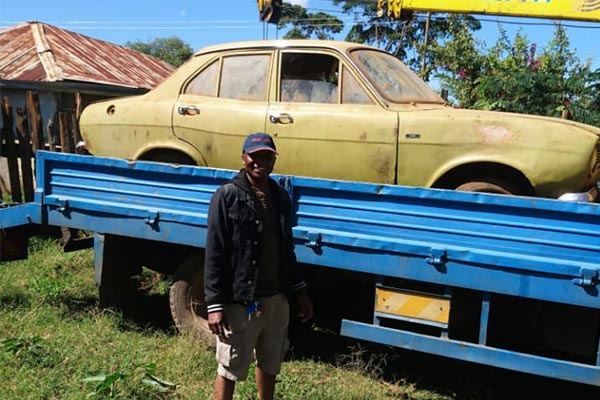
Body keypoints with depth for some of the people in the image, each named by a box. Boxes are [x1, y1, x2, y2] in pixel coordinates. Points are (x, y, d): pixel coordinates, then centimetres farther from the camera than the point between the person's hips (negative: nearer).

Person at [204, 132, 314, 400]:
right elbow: (214, 255, -12)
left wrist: (300, 292, 16)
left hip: (277, 300, 6)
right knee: (229, 371, 7)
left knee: (269, 366, 21)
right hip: (239, 302, -5)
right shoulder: (227, 196, -10)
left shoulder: (281, 197, 8)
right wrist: (214, 305, -17)